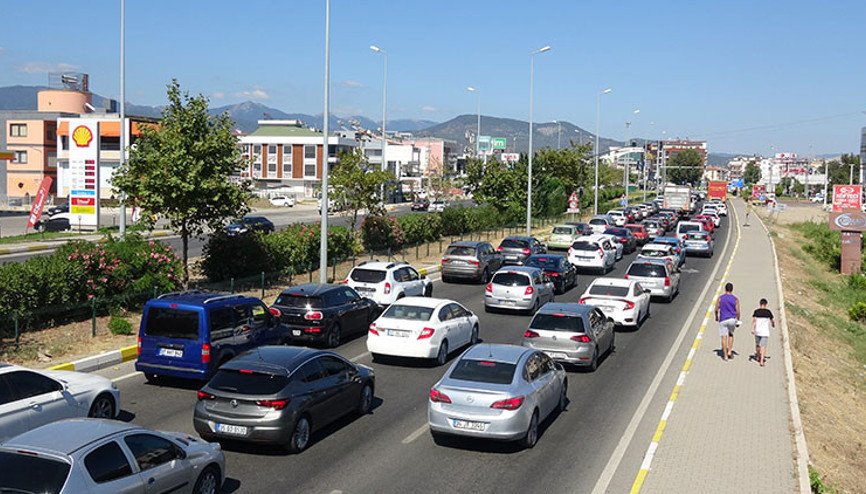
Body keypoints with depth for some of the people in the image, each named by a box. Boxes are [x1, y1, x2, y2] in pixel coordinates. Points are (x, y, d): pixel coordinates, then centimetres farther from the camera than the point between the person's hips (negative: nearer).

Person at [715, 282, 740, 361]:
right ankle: (730, 351, 15)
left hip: (723, 320, -1)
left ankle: (725, 356, 3)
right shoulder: (736, 300, -2)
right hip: (732, 319, 1)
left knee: (724, 337, 3)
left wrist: (716, 317, 17)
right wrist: (738, 320, 13)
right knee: (731, 335, 23)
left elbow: (716, 309, 0)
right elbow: (738, 312, -1)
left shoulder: (720, 298, -3)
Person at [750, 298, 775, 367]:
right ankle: (761, 361, -16)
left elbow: (754, 320, -14)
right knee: (763, 346, -4)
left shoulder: (756, 311, -2)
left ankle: (758, 356, 44)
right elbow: (772, 321, 13)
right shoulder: (768, 312, 0)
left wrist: (752, 328, -19)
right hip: (765, 331, -1)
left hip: (757, 331, 1)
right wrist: (773, 324, 35)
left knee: (757, 344, 23)